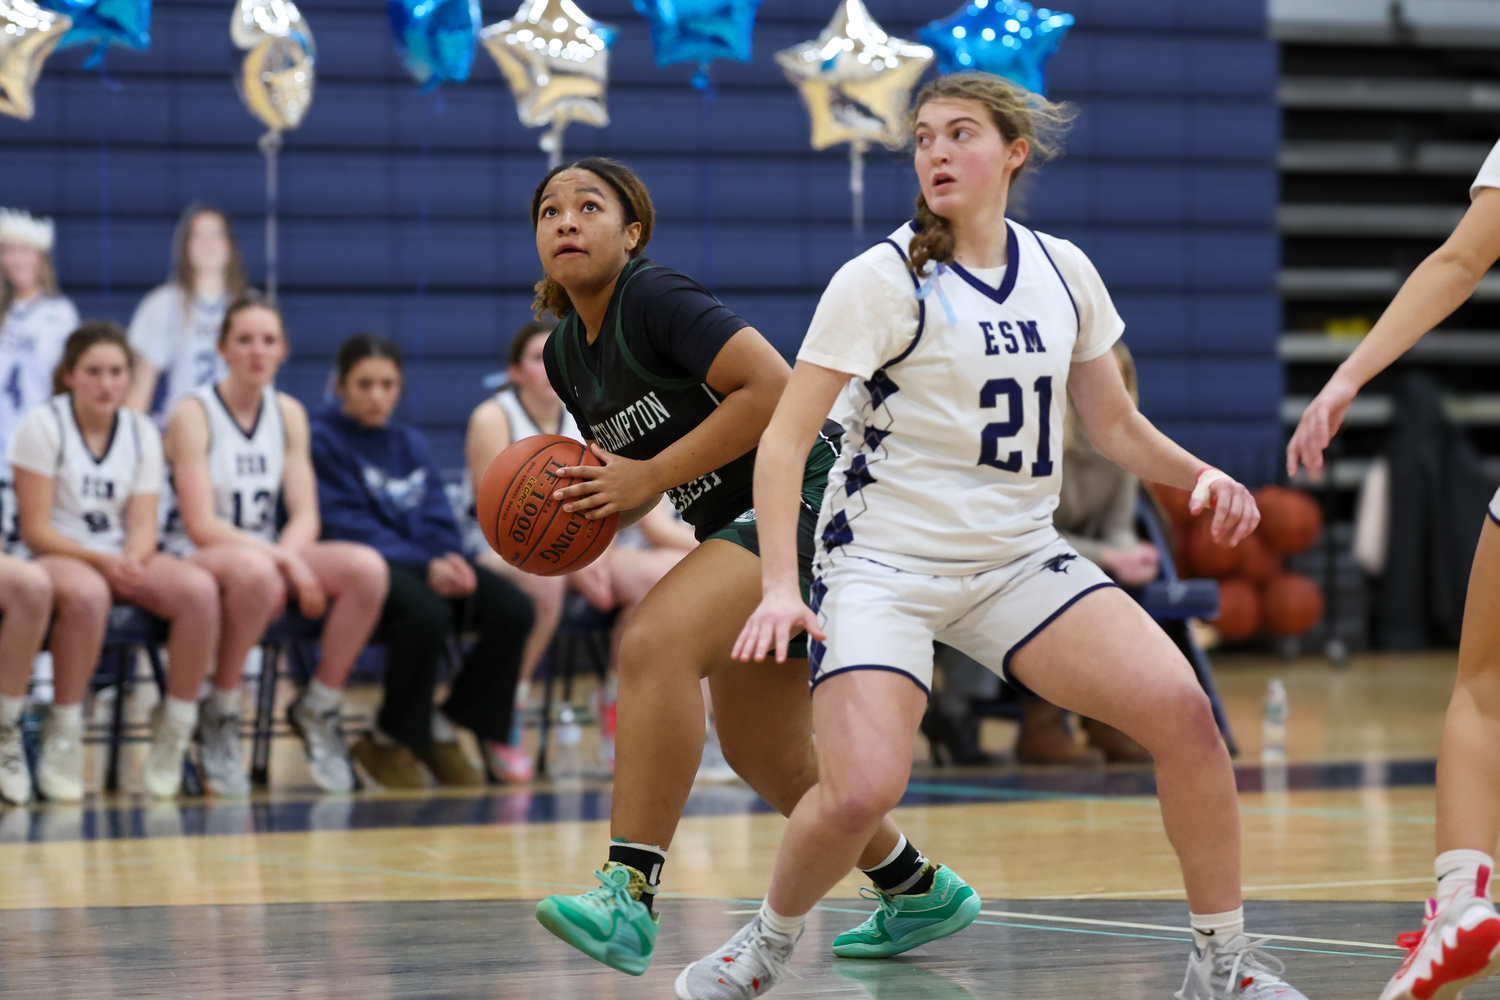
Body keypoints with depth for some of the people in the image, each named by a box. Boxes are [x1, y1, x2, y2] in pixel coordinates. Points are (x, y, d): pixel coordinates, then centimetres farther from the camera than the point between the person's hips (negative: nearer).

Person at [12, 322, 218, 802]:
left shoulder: (142, 433, 8)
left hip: (125, 559, 4)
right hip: (57, 557, -4)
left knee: (200, 589, -27)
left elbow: (143, 525, 2)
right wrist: (100, 560, -24)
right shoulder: (43, 425, -5)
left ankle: (175, 727, -13)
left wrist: (132, 562, -22)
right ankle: (63, 736, -25)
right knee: (87, 593, -41)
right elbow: (35, 529, -10)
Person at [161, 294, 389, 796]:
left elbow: (305, 516, 3)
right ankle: (220, 714, -19)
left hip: (269, 554, 6)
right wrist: (283, 560, -25)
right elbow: (202, 526, -17)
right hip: (196, 562, -5)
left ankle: (317, 708, -6)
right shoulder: (193, 415, -9)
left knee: (366, 567, -22)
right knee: (254, 571, -41)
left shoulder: (288, 413, 8)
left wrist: (285, 556, -19)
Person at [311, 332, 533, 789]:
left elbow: (437, 518, 14)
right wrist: (423, 566, -22)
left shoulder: (411, 443, 22)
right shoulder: (323, 439, 0)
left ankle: (445, 727, -4)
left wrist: (451, 559, -12)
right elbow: (347, 526, -10)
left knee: (513, 609, -19)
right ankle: (392, 743, -16)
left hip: (425, 564, 7)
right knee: (426, 613, -38)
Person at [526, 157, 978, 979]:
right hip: (737, 526, 10)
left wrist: (651, 477, -22)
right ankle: (918, 892, 37)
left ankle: (629, 898, -34)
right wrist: (586, 506, -2)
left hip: (805, 500, -10)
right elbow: (632, 466, 21)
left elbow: (773, 388, -25)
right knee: (765, 757, 17)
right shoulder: (566, 354, 11)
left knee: (655, 645, -30)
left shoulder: (654, 297, -15)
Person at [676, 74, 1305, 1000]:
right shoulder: (882, 279, -10)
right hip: (886, 565, -4)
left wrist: (1199, 476, -3)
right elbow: (785, 439, -12)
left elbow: (1114, 421, 17)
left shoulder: (1061, 271, 5)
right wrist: (781, 586, -24)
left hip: (1020, 559, 4)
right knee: (861, 790, -24)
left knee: (1181, 707, -16)